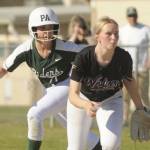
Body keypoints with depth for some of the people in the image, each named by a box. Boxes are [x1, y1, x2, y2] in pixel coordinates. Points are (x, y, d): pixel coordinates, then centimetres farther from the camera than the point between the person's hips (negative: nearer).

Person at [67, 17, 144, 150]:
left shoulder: (124, 58, -27)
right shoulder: (83, 57, -34)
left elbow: (129, 81, -3)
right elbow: (73, 95, -33)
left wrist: (140, 108, 5)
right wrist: (86, 106, -55)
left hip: (111, 100, 1)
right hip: (83, 99, -1)